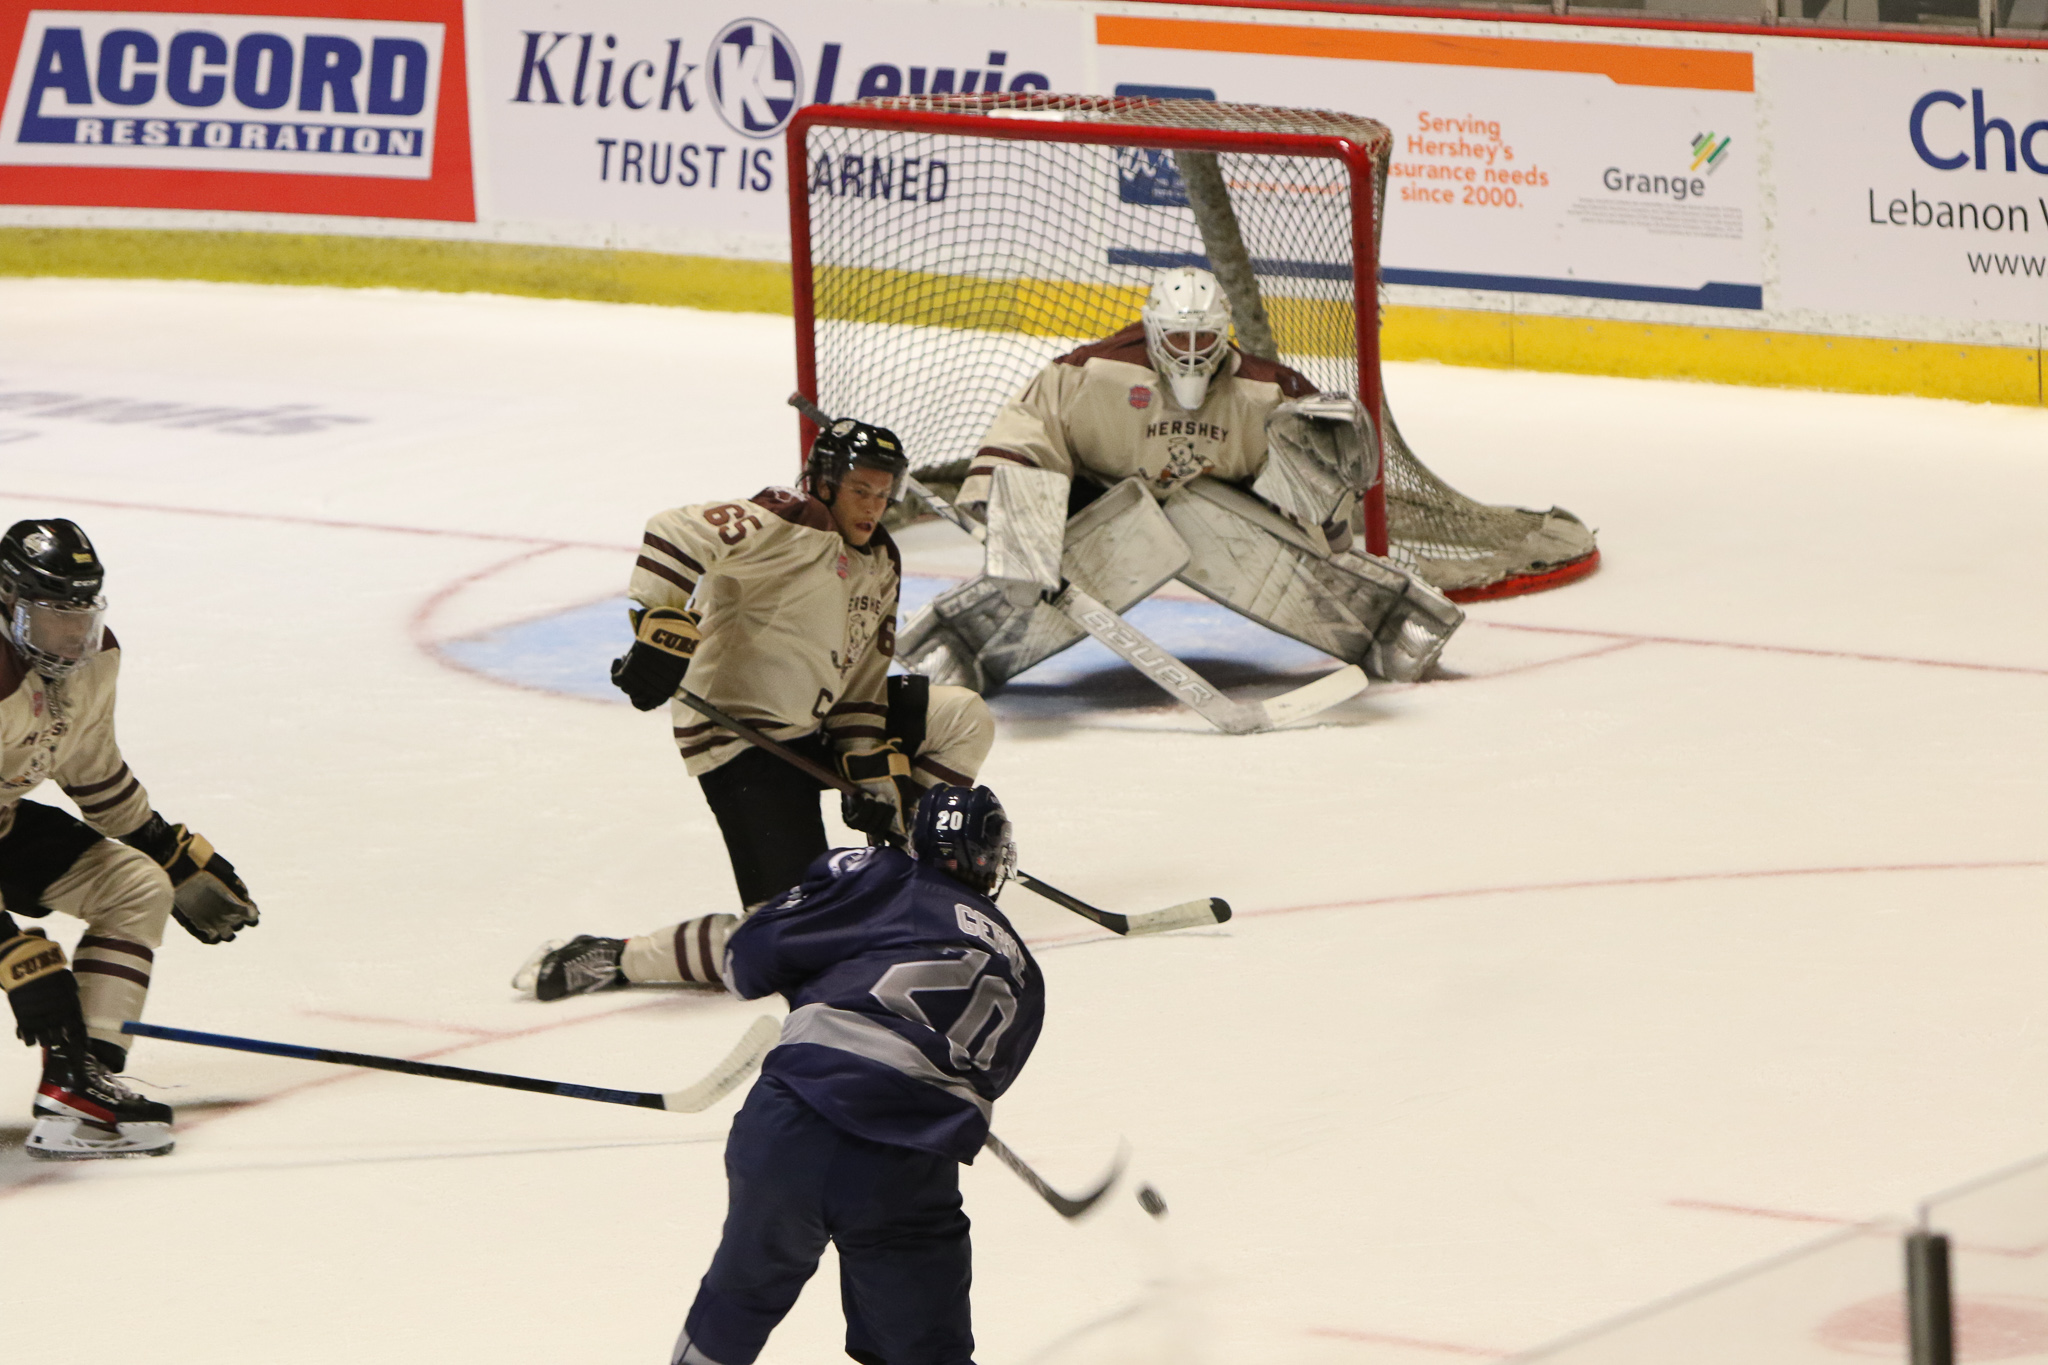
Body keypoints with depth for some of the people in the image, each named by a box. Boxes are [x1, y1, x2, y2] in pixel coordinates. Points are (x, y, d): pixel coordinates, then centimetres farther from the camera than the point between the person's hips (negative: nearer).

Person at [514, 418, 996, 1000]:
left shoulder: (881, 564, 14)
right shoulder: (790, 525, -15)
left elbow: (862, 681, 15)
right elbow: (676, 533, -27)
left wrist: (873, 772, 4)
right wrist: (661, 631, -35)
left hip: (814, 731, 9)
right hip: (743, 740, -9)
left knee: (965, 717, 8)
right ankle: (604, 960, -11)